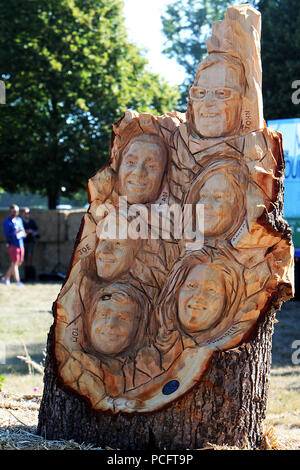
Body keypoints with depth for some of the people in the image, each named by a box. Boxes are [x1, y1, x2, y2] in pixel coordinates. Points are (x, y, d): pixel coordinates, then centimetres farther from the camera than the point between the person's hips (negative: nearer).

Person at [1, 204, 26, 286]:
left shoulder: (19, 220, 14)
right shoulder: (7, 222, -7)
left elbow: (23, 231, 21)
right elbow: (7, 235, -13)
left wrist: (23, 234, -2)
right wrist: (16, 232, -24)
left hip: (20, 244, 7)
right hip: (13, 245, -7)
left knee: (19, 262, 9)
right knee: (14, 263, -7)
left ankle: (6, 278, 21)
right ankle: (17, 281, -5)